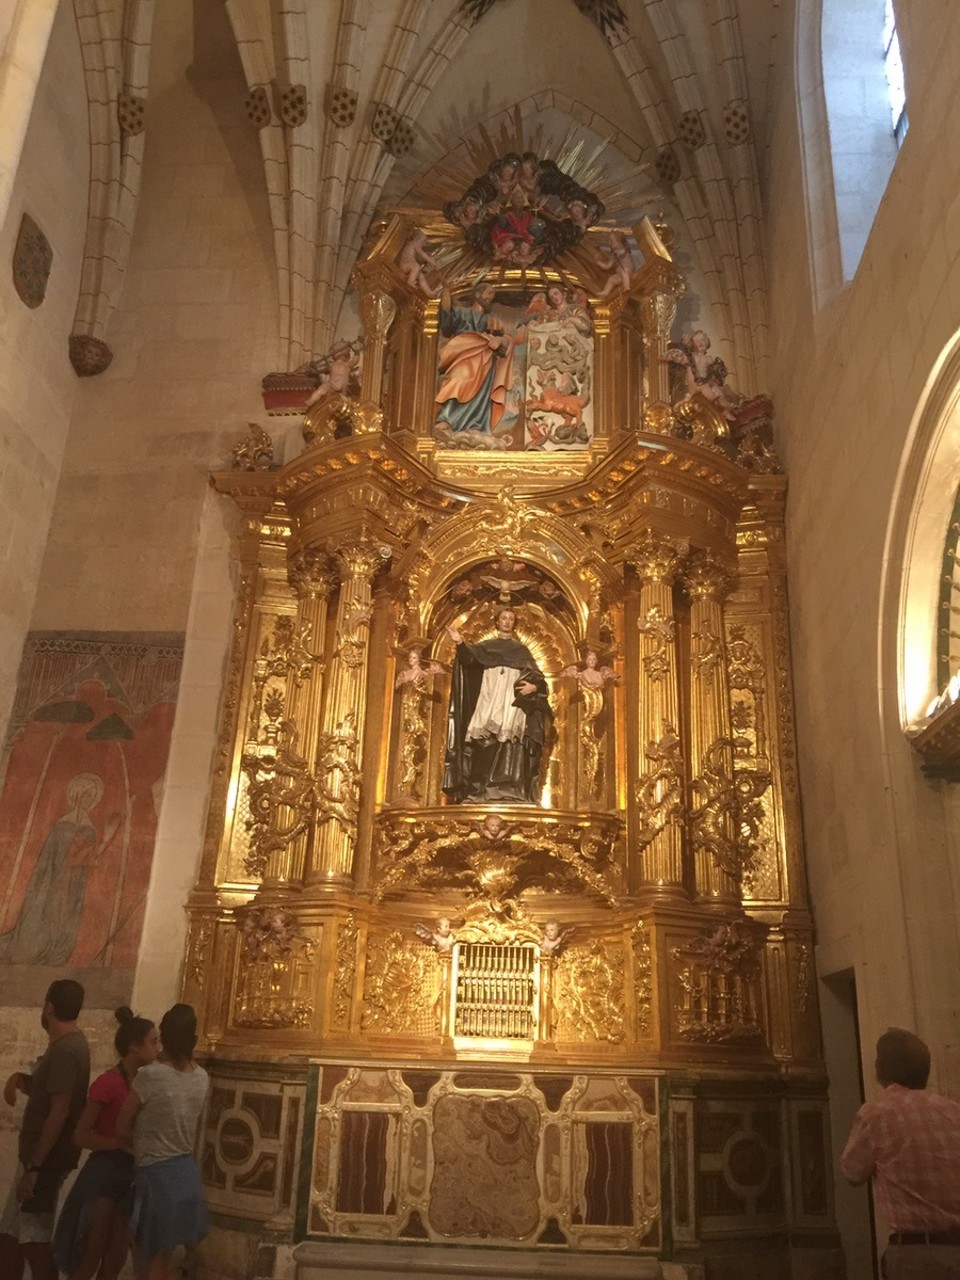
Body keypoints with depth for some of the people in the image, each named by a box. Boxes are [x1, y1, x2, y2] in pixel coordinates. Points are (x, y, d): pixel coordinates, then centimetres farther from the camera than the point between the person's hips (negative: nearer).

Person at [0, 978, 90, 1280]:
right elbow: (44, 1090, 21)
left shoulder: (65, 1050, -22)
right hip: (40, 1154, 10)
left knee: (33, 1238, -1)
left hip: (46, 1159, -10)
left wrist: (34, 1166, -22)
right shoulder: (68, 1044, 10)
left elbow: (59, 1112, -25)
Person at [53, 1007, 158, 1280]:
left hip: (129, 1173, 7)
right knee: (90, 1257, 2)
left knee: (116, 1257, 12)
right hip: (104, 1172, -7)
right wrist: (122, 1143, -25)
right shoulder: (107, 1082, -17)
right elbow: (80, 1135, -18)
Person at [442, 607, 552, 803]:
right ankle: (481, 790, -16)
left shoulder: (522, 650, 20)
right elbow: (469, 658, -2)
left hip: (513, 701, 0)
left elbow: (537, 677, 13)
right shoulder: (486, 646, 18)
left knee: (511, 746, -11)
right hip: (489, 699, 0)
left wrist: (534, 686, -9)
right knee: (486, 744, -13)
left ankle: (510, 792, -14)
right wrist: (460, 643, -21)